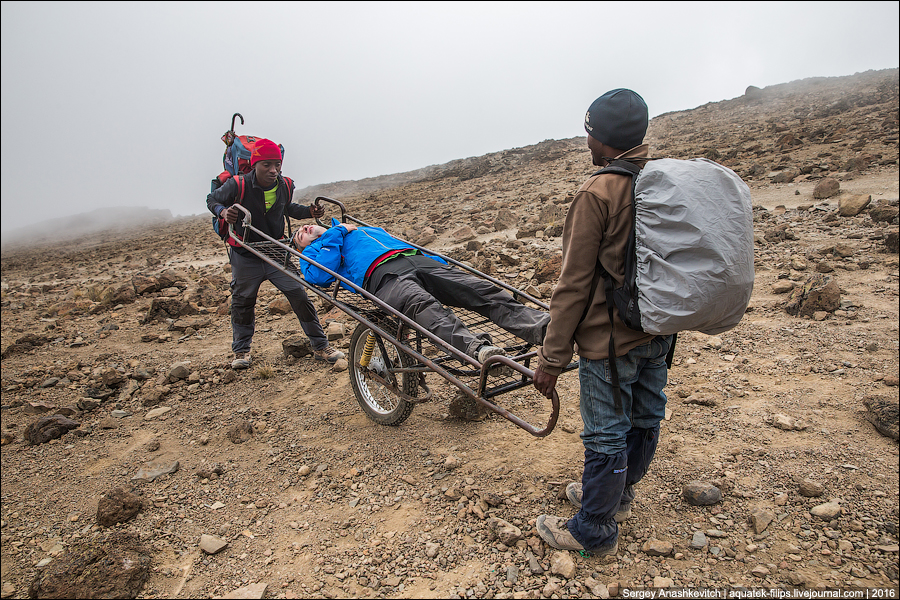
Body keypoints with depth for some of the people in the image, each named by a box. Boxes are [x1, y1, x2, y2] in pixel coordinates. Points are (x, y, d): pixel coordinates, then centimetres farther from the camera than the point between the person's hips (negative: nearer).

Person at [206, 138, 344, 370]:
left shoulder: (285, 186, -6)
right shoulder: (238, 185, -17)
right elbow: (212, 200, -1)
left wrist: (309, 212, -2)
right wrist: (224, 211, -24)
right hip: (246, 256, -2)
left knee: (300, 297, -5)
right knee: (243, 302, 9)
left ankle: (320, 346, 7)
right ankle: (241, 350, 31)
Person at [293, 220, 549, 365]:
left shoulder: (367, 229, 42)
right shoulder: (313, 253, 26)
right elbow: (318, 275, 2)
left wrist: (440, 262, 28)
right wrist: (338, 232, 12)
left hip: (418, 261, 5)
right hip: (382, 275, -5)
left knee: (482, 290, -20)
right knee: (422, 304, -41)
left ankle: (544, 326, -35)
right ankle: (476, 348, -63)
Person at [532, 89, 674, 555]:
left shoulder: (597, 193, -19)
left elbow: (574, 284, -20)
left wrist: (552, 357, -14)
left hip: (610, 339, -8)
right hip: (658, 330, 8)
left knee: (606, 436, 6)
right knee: (644, 420, 21)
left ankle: (595, 530, 25)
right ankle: (617, 494, 45)